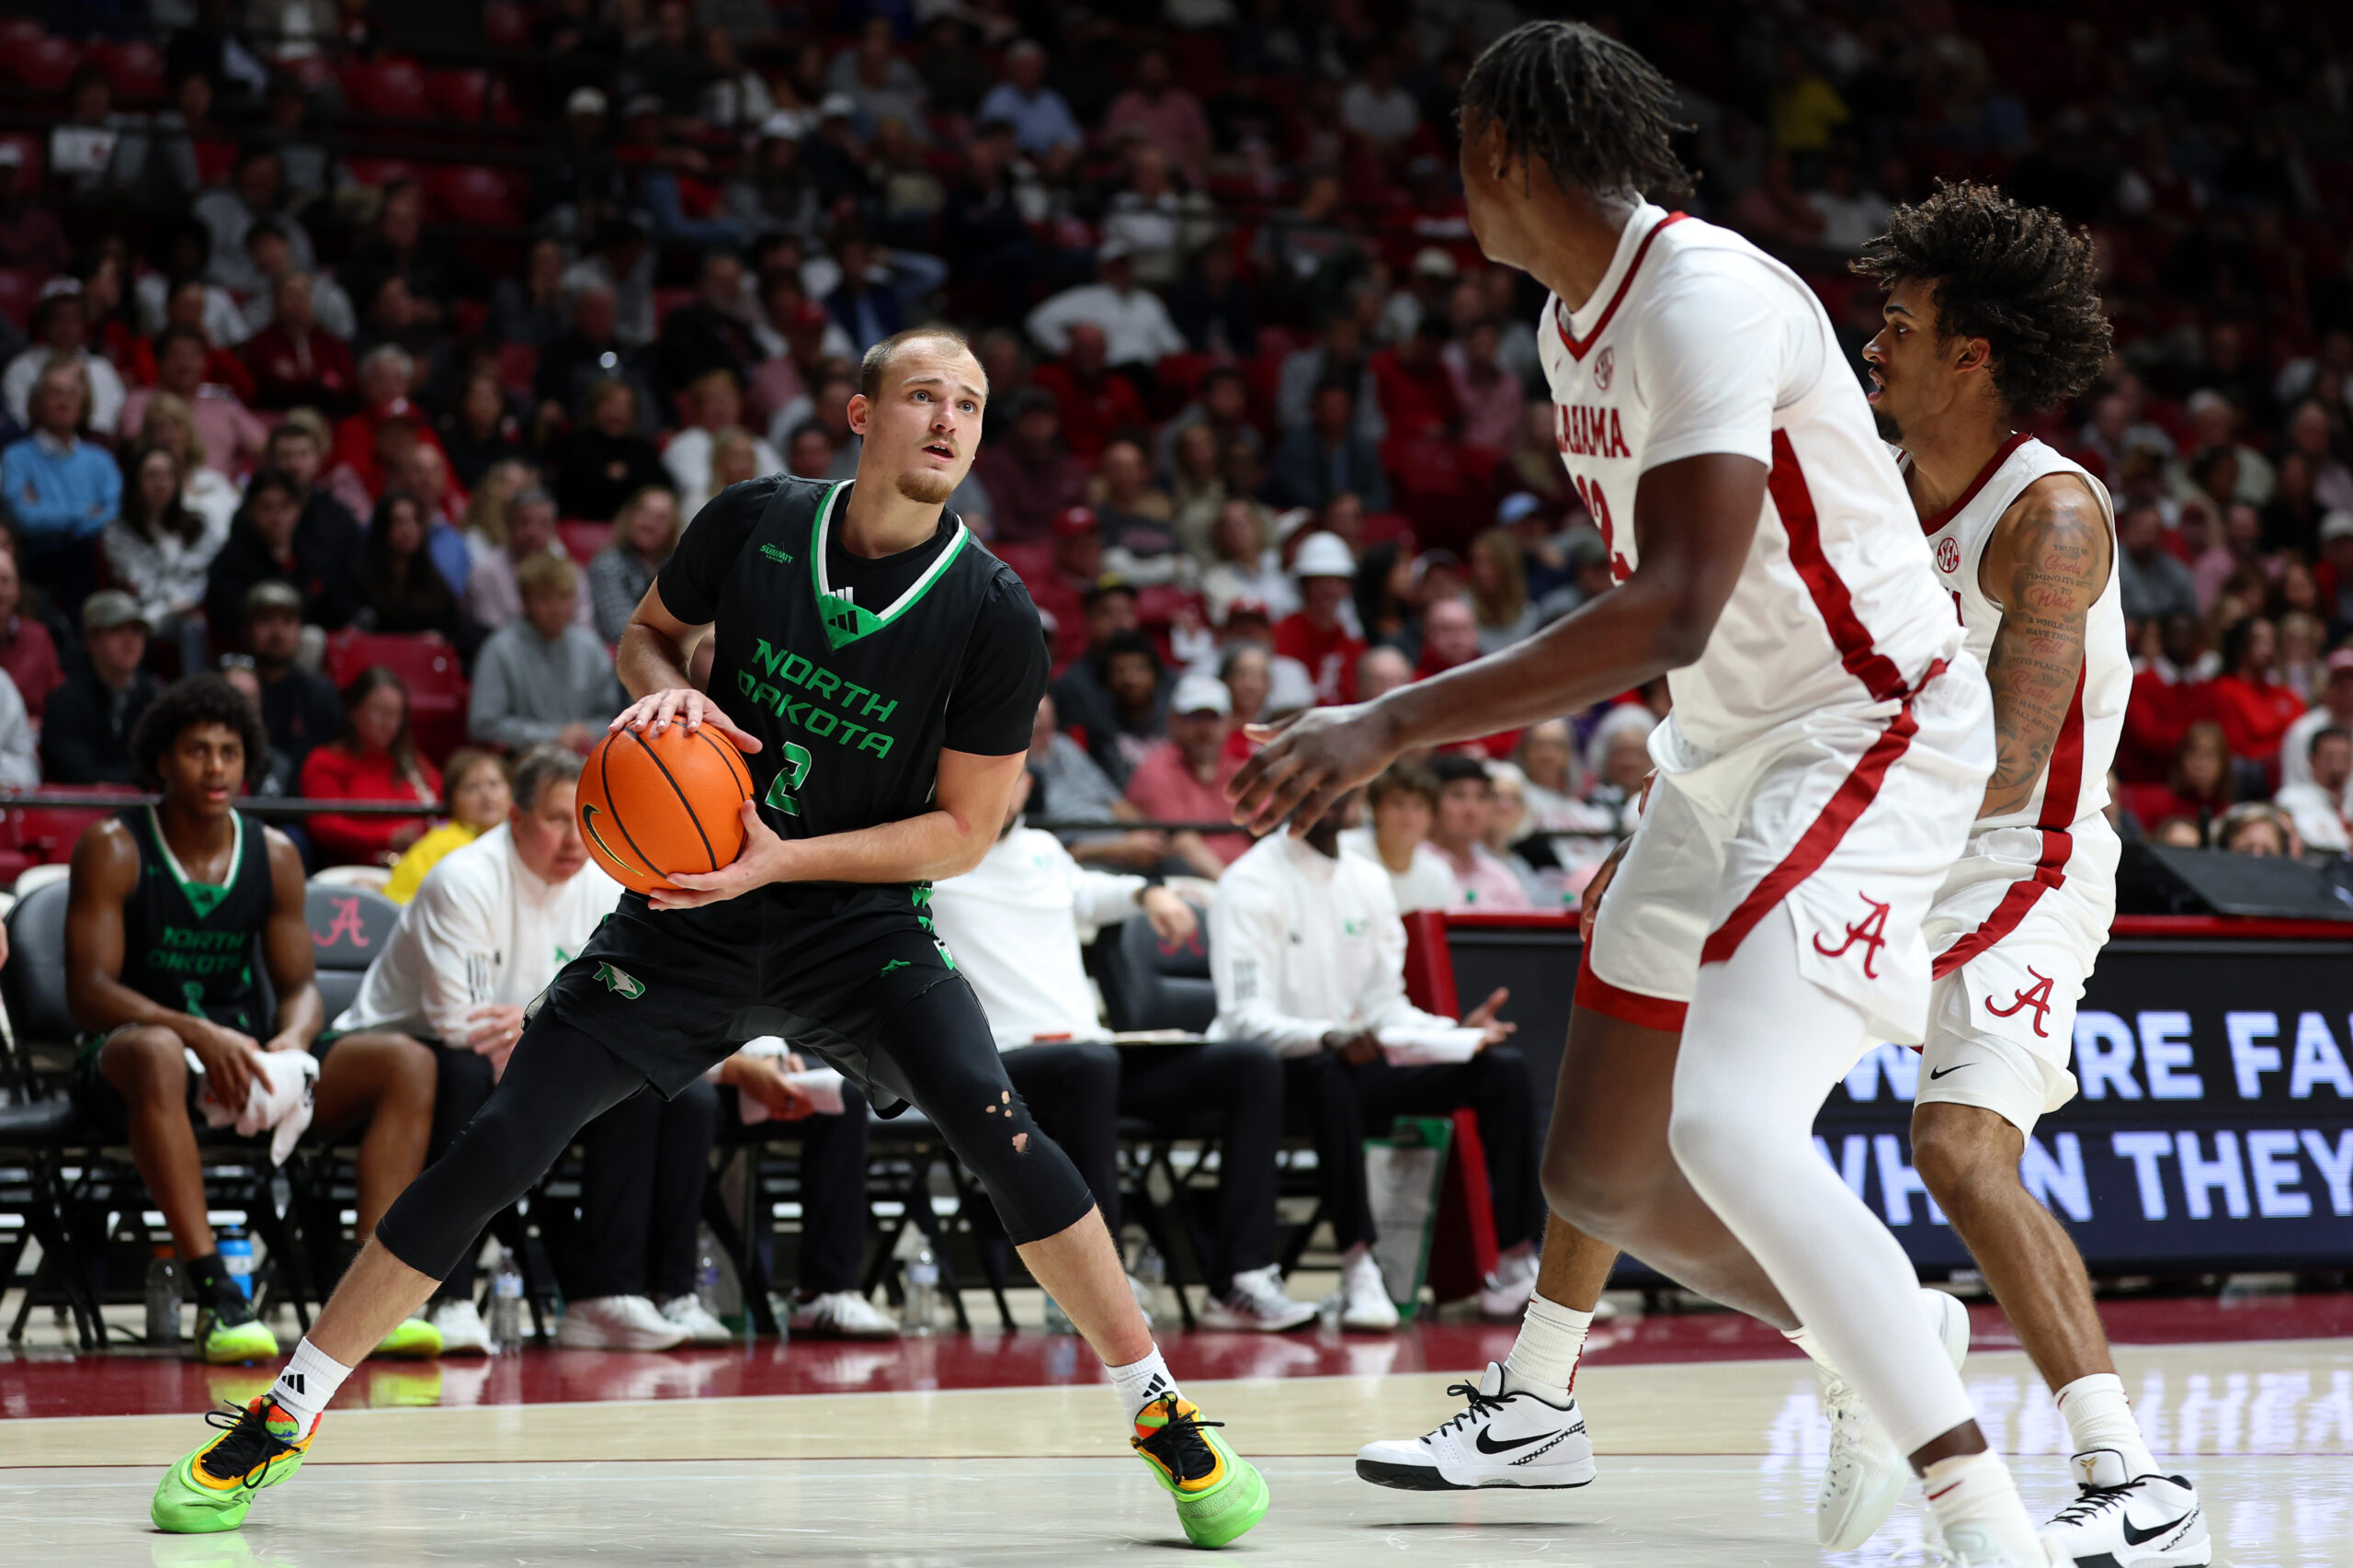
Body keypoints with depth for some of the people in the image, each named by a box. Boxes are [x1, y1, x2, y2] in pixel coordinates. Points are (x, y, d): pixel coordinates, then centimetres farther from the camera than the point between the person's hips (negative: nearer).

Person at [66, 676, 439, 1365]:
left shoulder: (275, 856, 9)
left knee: (408, 1064, -15)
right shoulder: (114, 849, -6)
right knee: (155, 1054, -42)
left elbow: (299, 983, 9)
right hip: (126, 1056, -5)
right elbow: (87, 990, -14)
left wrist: (293, 1038, -17)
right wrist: (199, 1034, -30)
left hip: (245, 1057, 5)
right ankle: (215, 1296, -46)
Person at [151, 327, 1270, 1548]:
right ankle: (284, 1417, 6)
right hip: (692, 908, 2)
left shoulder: (992, 615, -12)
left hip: (861, 918, -2)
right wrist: (666, 692, -11)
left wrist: (783, 858, -19)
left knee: (992, 1127, -26)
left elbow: (963, 830, -8)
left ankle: (1161, 1412, -11)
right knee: (498, 1147, -7)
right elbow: (648, 633, 13)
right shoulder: (757, 522, -6)